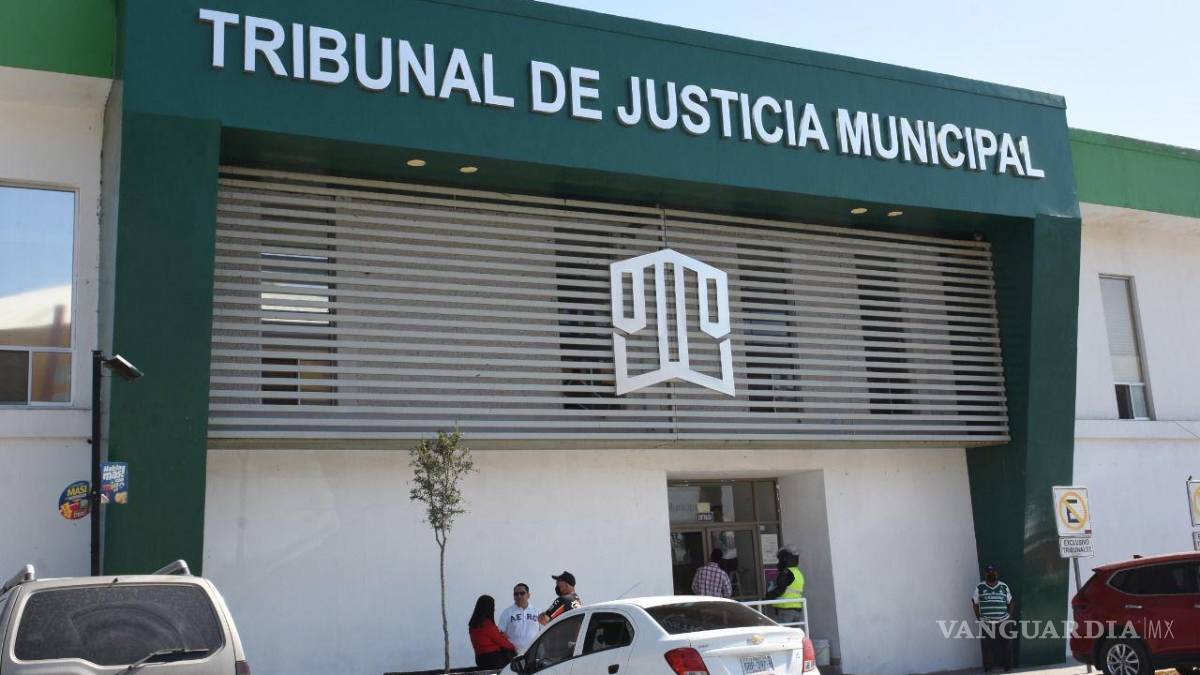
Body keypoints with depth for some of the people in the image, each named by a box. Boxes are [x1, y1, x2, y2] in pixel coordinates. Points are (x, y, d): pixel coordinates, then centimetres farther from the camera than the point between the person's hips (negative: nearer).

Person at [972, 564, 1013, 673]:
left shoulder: (1004, 586, 5)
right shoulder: (980, 587, 1)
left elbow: (1010, 602, 13)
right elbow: (975, 603, 6)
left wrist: (1009, 616, 5)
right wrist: (978, 618, 2)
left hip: (1003, 622, 1)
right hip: (986, 623, -1)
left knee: (1005, 646, 4)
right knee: (987, 647, -1)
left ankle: (1007, 667, 15)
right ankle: (988, 668, 9)